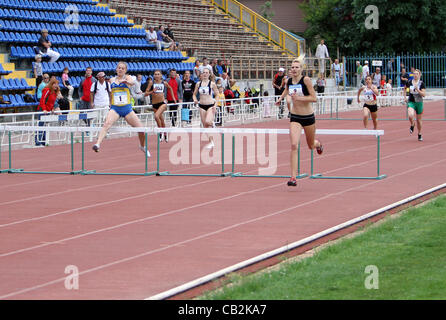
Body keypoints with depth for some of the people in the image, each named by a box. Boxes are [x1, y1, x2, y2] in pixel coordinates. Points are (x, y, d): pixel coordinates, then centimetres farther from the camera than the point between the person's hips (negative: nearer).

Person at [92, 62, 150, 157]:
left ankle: (143, 146, 29)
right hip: (115, 108, 0)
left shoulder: (127, 77, 1)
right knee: (107, 123, -30)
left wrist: (125, 81, -45)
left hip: (127, 108, 0)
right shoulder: (112, 80, 10)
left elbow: (132, 82, -24)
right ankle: (98, 144, -45)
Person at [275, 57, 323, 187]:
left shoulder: (306, 80, -14)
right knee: (294, 145, -17)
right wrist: (281, 98, 19)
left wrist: (299, 98, -27)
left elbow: (314, 98, -19)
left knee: (311, 145, 19)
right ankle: (293, 178, -19)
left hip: (308, 117, -2)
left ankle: (318, 144, 60)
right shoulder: (289, 81, 0)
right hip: (295, 117, 2)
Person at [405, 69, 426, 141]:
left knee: (419, 120, 10)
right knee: (410, 115, -28)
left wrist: (417, 89, -23)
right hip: (411, 102, 0)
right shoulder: (409, 82, 0)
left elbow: (424, 95, -10)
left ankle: (419, 134, 32)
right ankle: (412, 125, 7)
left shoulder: (422, 83, -6)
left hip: (419, 103, 0)